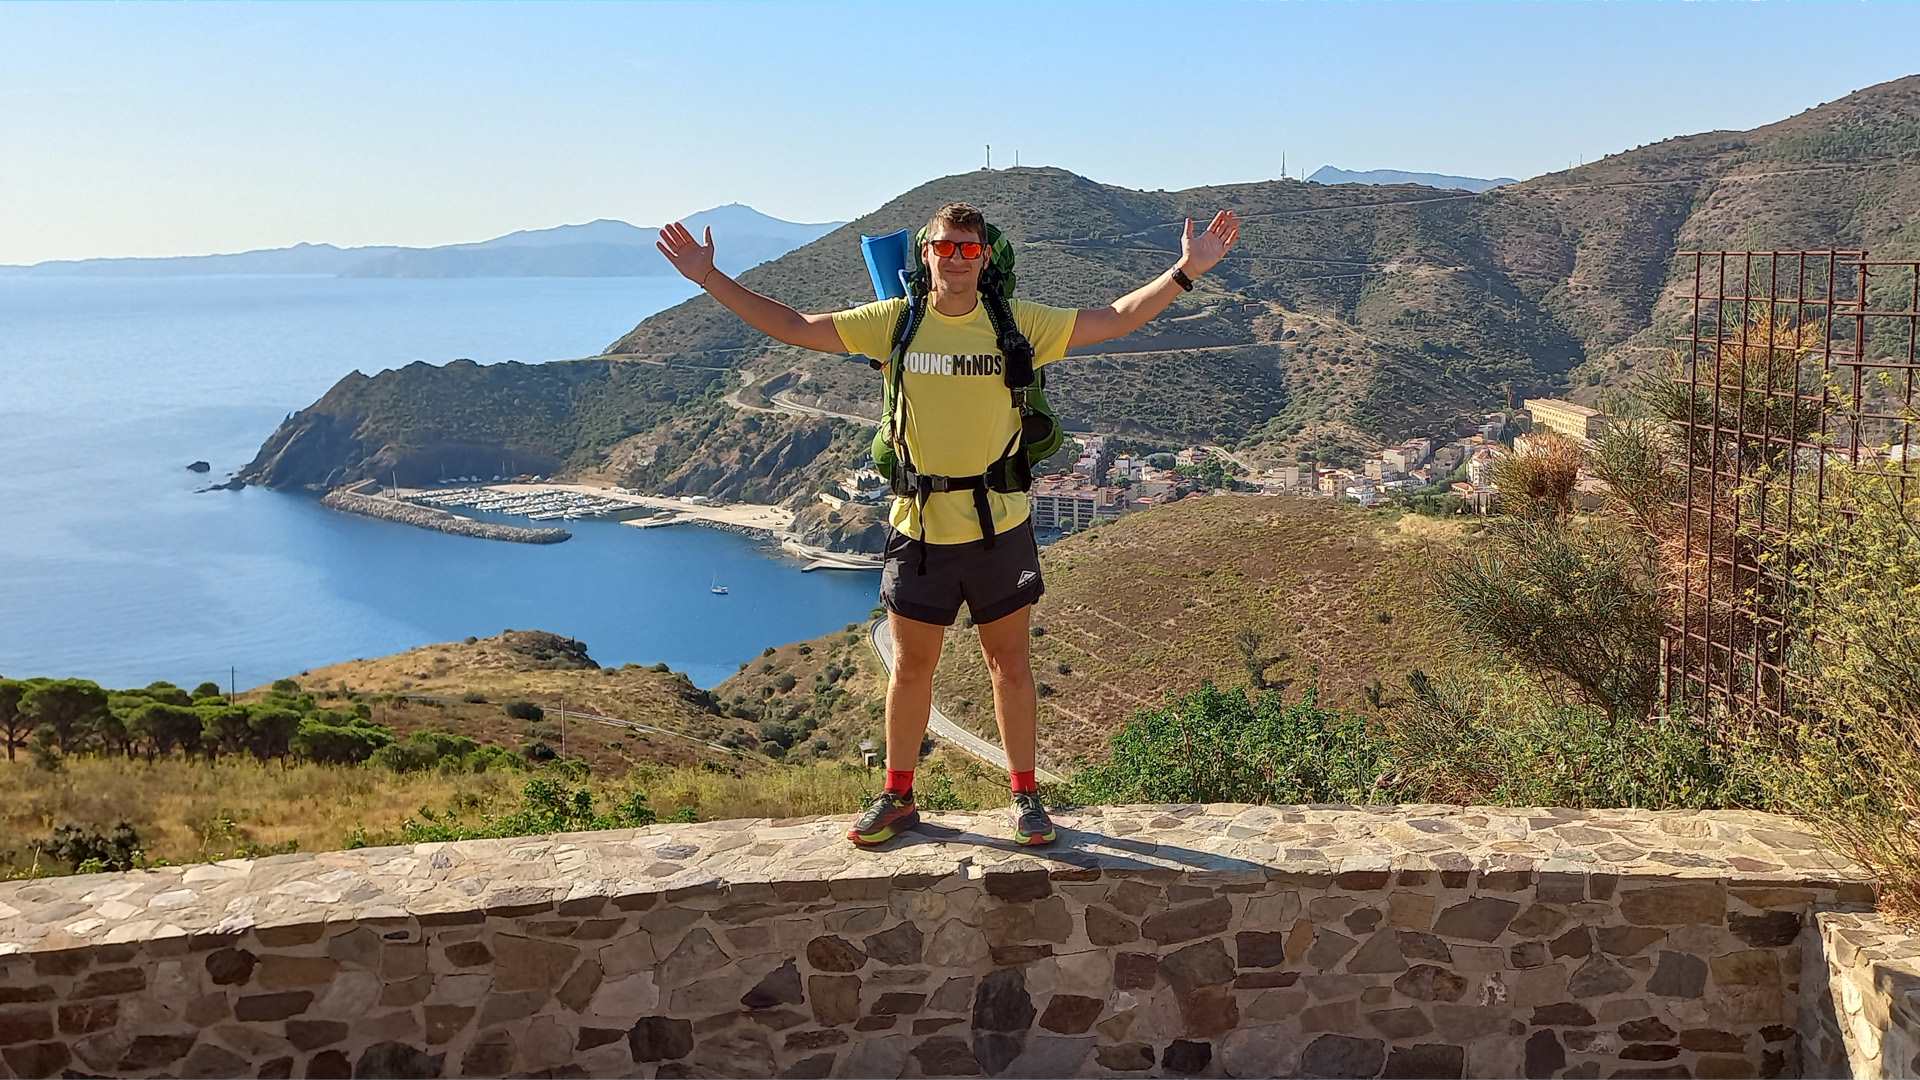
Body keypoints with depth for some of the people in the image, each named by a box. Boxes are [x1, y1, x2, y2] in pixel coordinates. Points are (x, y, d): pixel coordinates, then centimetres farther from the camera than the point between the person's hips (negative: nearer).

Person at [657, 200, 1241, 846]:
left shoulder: (1018, 324, -3)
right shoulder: (894, 322, -2)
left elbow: (1116, 320, -1)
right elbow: (792, 327, 0)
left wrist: (1186, 271, -9)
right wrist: (709, 279, -4)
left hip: (1000, 527, 0)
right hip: (920, 528, 1)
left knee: (1009, 663, 11)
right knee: (911, 667, 13)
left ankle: (1025, 795, 25)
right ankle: (897, 797, 28)